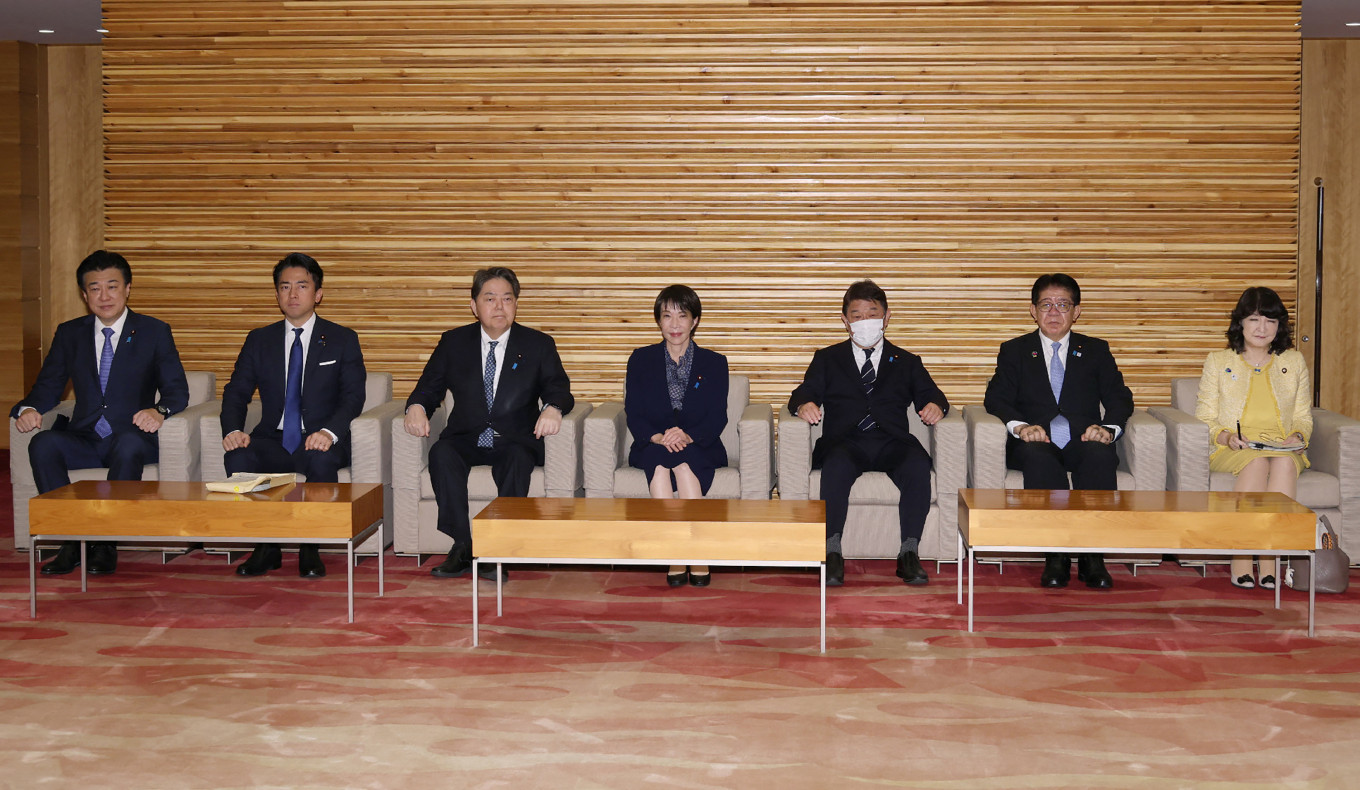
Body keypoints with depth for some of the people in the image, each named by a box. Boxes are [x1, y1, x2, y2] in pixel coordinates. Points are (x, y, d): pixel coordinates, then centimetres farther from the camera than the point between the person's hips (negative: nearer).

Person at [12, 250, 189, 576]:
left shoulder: (155, 332, 7)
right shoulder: (69, 334, 14)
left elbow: (177, 390, 0)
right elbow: (48, 387, 12)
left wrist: (159, 410, -24)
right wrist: (28, 408, -12)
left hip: (130, 437, -3)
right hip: (84, 439, 3)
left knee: (130, 446, -38)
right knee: (42, 444, -28)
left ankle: (105, 543, -27)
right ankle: (72, 540, -25)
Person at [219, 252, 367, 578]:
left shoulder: (343, 340, 6)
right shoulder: (259, 340, 14)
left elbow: (353, 396, -5)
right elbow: (236, 392, 8)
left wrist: (329, 432, -25)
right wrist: (233, 430, -15)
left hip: (319, 441, -2)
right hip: (273, 440, 3)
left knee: (322, 461, -37)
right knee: (237, 457, -30)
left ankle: (310, 549, -17)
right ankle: (266, 548, -14)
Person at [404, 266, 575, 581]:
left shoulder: (538, 345, 7)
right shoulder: (453, 342, 10)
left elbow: (558, 389, -2)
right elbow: (429, 387, 7)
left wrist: (553, 408, -27)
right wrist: (417, 407, -18)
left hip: (515, 440, -1)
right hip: (467, 439, 2)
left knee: (518, 459, -35)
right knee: (441, 454, -31)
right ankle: (463, 547, -29)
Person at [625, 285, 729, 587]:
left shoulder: (714, 363, 10)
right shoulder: (641, 360, 12)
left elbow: (717, 418, -1)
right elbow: (634, 415, 2)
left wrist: (687, 437, -23)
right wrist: (659, 438, -20)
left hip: (700, 448, -1)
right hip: (651, 447, 1)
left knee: (682, 461, -35)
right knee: (660, 458, -35)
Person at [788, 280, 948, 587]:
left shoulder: (907, 362, 25)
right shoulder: (827, 359, 23)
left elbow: (930, 395, 12)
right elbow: (804, 393, 8)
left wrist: (935, 406, -13)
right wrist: (804, 405, -17)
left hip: (892, 443, 1)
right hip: (844, 442, -1)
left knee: (918, 466, -33)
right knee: (836, 466, -37)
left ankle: (909, 551, -26)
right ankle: (833, 552, -29)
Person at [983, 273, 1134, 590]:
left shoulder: (1096, 350, 20)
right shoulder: (1014, 351, 17)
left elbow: (1119, 397, 8)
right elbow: (996, 397, 3)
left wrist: (1108, 428, -14)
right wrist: (1020, 426, -19)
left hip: (1083, 441, 1)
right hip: (1036, 442, -1)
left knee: (1100, 454, -35)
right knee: (1037, 455, -37)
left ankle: (1092, 557, -34)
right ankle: (1057, 556, -36)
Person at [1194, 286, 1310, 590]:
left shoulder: (1294, 362, 19)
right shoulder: (1218, 362, 14)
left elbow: (1303, 416, 18)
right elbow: (1204, 417, 8)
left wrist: (1297, 436, -5)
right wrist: (1227, 436, -13)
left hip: (1283, 450, 1)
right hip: (1231, 451, -1)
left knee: (1285, 461, -37)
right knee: (1257, 461, -38)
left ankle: (1269, 558, -38)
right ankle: (1241, 557, -36)